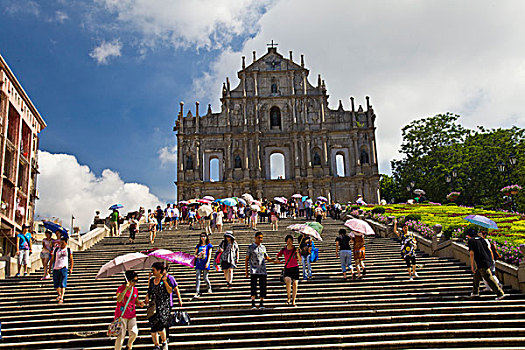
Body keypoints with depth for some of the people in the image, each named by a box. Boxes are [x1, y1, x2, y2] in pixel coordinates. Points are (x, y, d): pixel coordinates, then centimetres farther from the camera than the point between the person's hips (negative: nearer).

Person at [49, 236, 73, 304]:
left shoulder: (68, 250, 8)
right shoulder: (56, 249, 11)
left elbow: (71, 260, 12)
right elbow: (52, 259, 15)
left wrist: (71, 269, 5)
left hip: (64, 268, -3)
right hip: (56, 268, 3)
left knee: (63, 284, -12)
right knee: (56, 284, 8)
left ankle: (61, 298, -13)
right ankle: (59, 295, 32)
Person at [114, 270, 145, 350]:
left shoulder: (135, 290, 7)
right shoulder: (121, 288, -11)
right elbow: (118, 299, -29)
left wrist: (139, 303, -3)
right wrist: (126, 289, -34)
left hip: (132, 315, 5)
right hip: (121, 315, -5)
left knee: (134, 333, -4)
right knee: (121, 335, -5)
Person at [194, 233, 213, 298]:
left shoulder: (208, 245, 7)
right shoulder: (198, 246, 16)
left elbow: (209, 254, 1)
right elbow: (195, 254, 16)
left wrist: (207, 262, -11)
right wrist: (196, 255, -8)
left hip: (205, 263, -3)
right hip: (198, 263, 3)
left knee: (205, 278, 1)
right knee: (198, 278, -6)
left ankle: (209, 287, 31)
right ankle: (197, 292, -8)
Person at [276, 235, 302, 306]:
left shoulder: (295, 249, 0)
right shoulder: (284, 250, 4)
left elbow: (300, 259, -7)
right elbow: (277, 256, 17)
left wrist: (297, 253, -23)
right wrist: (278, 260, -3)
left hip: (295, 268, 0)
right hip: (287, 268, 0)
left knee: (295, 284, 1)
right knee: (288, 281, -24)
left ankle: (293, 302, 12)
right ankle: (289, 298, -5)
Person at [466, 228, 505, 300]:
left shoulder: (471, 240, -5)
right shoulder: (481, 239, 14)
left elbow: (472, 253, -11)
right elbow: (490, 250, 14)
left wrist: (472, 265, -7)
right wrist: (492, 260, 24)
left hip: (482, 263, -8)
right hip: (488, 261, 8)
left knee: (489, 279, -5)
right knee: (476, 275, 22)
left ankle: (500, 293, -6)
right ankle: (475, 292, 31)